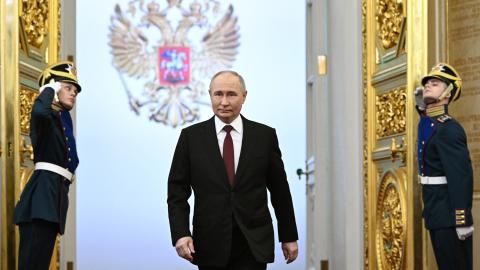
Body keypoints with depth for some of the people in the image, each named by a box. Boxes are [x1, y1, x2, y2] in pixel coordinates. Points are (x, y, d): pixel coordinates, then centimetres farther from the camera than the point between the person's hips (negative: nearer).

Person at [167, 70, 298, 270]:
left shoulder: (265, 135, 2)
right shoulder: (191, 136, 2)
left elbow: (280, 191, 7)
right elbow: (177, 191, 1)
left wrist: (289, 236, 10)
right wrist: (180, 234, -12)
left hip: (253, 245, -1)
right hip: (211, 244, 1)